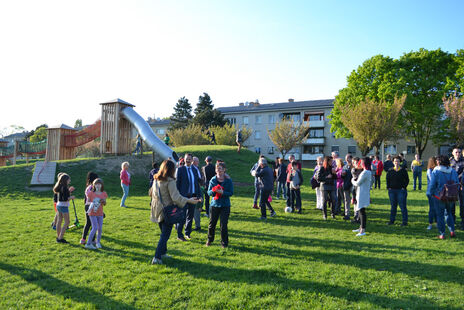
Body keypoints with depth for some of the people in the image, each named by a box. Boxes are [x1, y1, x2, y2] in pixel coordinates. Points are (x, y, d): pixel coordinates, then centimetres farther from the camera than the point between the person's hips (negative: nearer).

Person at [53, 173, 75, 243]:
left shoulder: (60, 187, 7)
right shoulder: (64, 188, -19)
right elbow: (65, 199, -23)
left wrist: (69, 191, 16)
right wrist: (71, 197, -8)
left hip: (58, 205, 9)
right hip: (63, 206, -9)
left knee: (59, 221, 15)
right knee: (67, 222, -2)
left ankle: (58, 237, 23)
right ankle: (60, 238, -2)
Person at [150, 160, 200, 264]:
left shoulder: (156, 180, 5)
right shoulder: (170, 181, -18)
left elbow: (151, 193, 18)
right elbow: (176, 197, -22)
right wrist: (189, 200, -18)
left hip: (157, 210, 8)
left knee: (163, 233, 23)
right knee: (165, 235, 0)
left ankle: (163, 253, 33)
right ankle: (157, 257, -2)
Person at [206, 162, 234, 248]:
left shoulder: (228, 180, -4)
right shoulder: (213, 179, 3)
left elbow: (231, 192, -6)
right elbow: (208, 192, 2)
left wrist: (222, 192, -22)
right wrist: (213, 190, -20)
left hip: (225, 205, -2)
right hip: (214, 204, 2)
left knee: (224, 225, -1)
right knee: (212, 223, 9)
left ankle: (224, 242, 16)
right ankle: (210, 239, 32)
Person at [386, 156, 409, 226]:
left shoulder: (403, 170, 1)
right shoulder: (390, 171, 9)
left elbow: (407, 180, 2)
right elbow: (387, 180, 13)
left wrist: (404, 187, -8)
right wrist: (388, 187, 2)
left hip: (401, 191, -3)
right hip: (392, 191, 3)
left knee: (402, 206, -2)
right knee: (393, 206, 10)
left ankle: (405, 221, 4)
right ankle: (392, 220, 18)